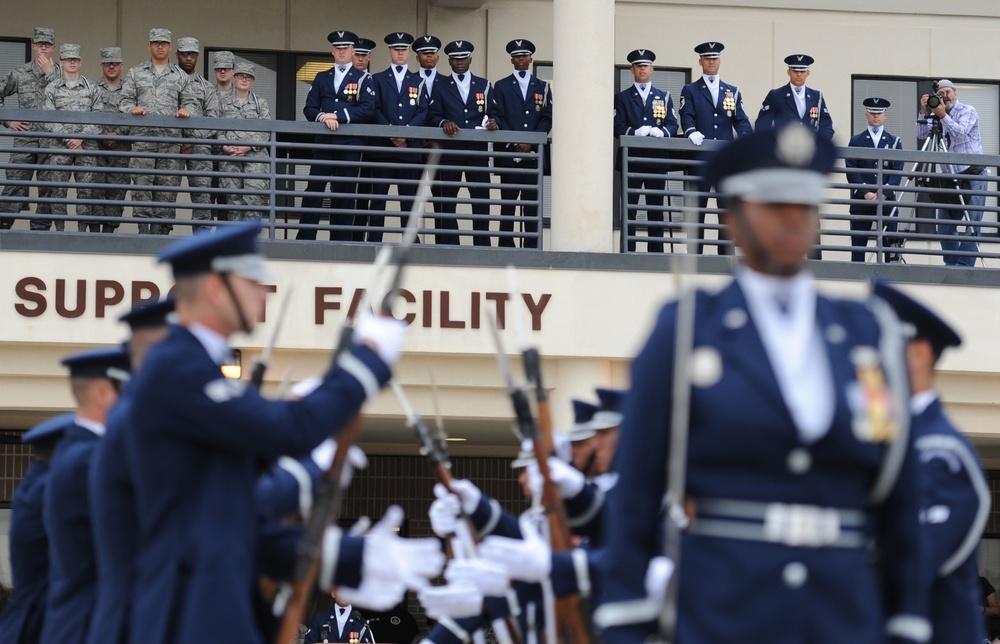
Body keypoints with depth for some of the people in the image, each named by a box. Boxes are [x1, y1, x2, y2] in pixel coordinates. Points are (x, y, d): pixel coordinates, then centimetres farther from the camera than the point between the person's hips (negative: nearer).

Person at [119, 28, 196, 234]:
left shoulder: (180, 76, 17)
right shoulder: (135, 73, 15)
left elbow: (191, 101, 15)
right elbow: (125, 100, 11)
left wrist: (186, 110, -7)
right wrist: (132, 108, -11)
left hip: (171, 135, 1)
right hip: (143, 135, -1)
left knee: (167, 183, -3)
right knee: (142, 180, -10)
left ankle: (161, 229, -1)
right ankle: (143, 227, -10)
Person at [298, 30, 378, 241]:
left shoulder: (363, 79, 6)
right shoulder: (321, 79, 17)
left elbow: (368, 109, -8)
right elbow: (309, 108, 9)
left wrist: (337, 116, -15)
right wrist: (322, 117, -13)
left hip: (350, 144, -2)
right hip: (324, 143, 2)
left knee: (345, 195, 1)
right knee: (313, 191, -5)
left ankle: (341, 244, 5)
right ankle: (304, 239, -6)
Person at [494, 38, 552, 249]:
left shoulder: (542, 88, 14)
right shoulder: (502, 87, 11)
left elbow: (547, 119, 5)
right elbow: (498, 118, 2)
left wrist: (530, 143, -9)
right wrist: (513, 143, -11)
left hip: (534, 153, 1)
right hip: (509, 153, -1)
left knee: (532, 202, -2)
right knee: (508, 201, -3)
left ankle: (532, 247, -2)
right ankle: (506, 246, -2)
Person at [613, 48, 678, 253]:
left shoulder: (664, 97, 16)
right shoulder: (622, 98, 11)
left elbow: (673, 126, 7)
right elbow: (618, 128, 0)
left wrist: (661, 132, -15)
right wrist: (635, 132, -19)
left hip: (656, 159, 1)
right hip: (631, 160, -1)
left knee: (656, 210, 2)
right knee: (629, 210, -3)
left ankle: (656, 254, 4)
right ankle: (628, 254, -3)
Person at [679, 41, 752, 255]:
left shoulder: (732, 92, 17)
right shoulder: (690, 91, 11)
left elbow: (741, 120, 7)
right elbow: (687, 117, -3)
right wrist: (691, 132, -25)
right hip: (699, 158, -2)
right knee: (697, 211, -3)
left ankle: (726, 254, 3)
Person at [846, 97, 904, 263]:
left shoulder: (894, 142, 13)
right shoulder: (856, 141, 10)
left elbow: (897, 171, 3)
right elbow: (851, 170, 1)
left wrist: (883, 194, -11)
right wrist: (865, 193, -12)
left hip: (886, 200, 0)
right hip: (861, 200, 0)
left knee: (890, 245, -4)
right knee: (858, 245, -2)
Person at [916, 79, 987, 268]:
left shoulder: (968, 111, -4)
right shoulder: (936, 114, 11)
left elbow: (961, 132, -21)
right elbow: (922, 135, -1)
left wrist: (943, 116, -30)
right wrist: (924, 112, -13)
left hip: (973, 176, -6)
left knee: (972, 224, -9)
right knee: (945, 224, 4)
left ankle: (965, 266, -9)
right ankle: (951, 265, 11)